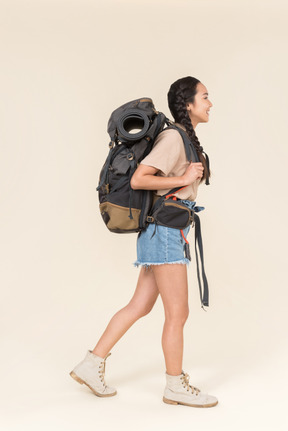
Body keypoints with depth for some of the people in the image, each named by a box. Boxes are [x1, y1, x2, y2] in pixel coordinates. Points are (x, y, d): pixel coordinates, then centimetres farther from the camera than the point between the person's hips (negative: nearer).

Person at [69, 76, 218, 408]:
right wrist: (182, 179, -17)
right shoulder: (173, 137, -14)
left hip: (167, 233, 10)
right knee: (177, 312, 0)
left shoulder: (186, 139, 16)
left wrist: (196, 173, 11)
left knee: (139, 307, 12)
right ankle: (176, 386, 15)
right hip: (165, 231, -10)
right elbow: (137, 180, -20)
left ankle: (91, 366, 20)